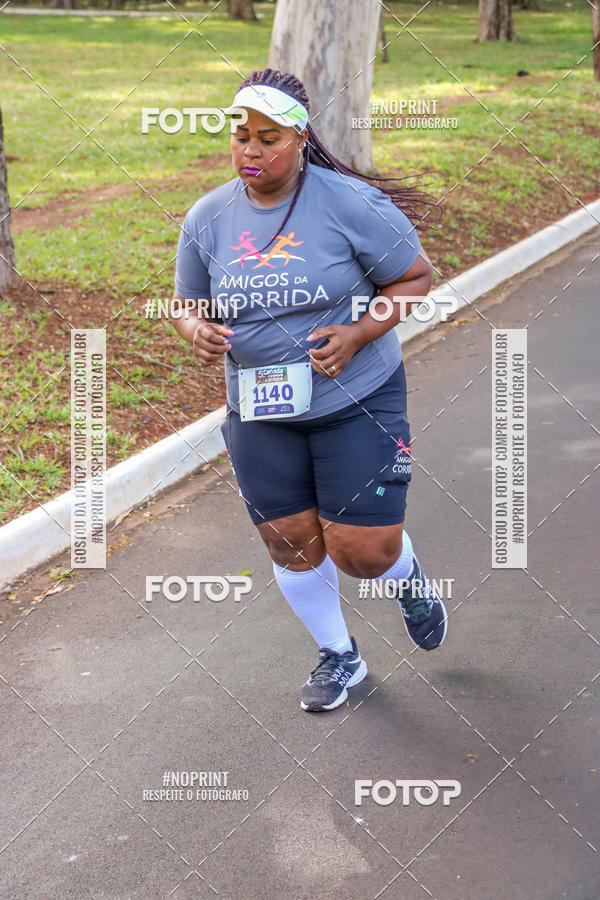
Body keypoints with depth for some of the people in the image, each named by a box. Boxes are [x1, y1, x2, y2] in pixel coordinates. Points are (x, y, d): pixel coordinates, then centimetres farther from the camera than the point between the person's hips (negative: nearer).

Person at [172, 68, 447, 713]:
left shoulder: (350, 205, -14)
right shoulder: (208, 217, -2)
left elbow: (416, 276, -5)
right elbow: (188, 302, 10)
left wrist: (359, 333, -19)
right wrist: (198, 331, -14)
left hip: (356, 401, -3)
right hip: (259, 412, 4)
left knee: (363, 551, -4)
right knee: (291, 544, 10)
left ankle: (407, 576, 35)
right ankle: (338, 656, 35)